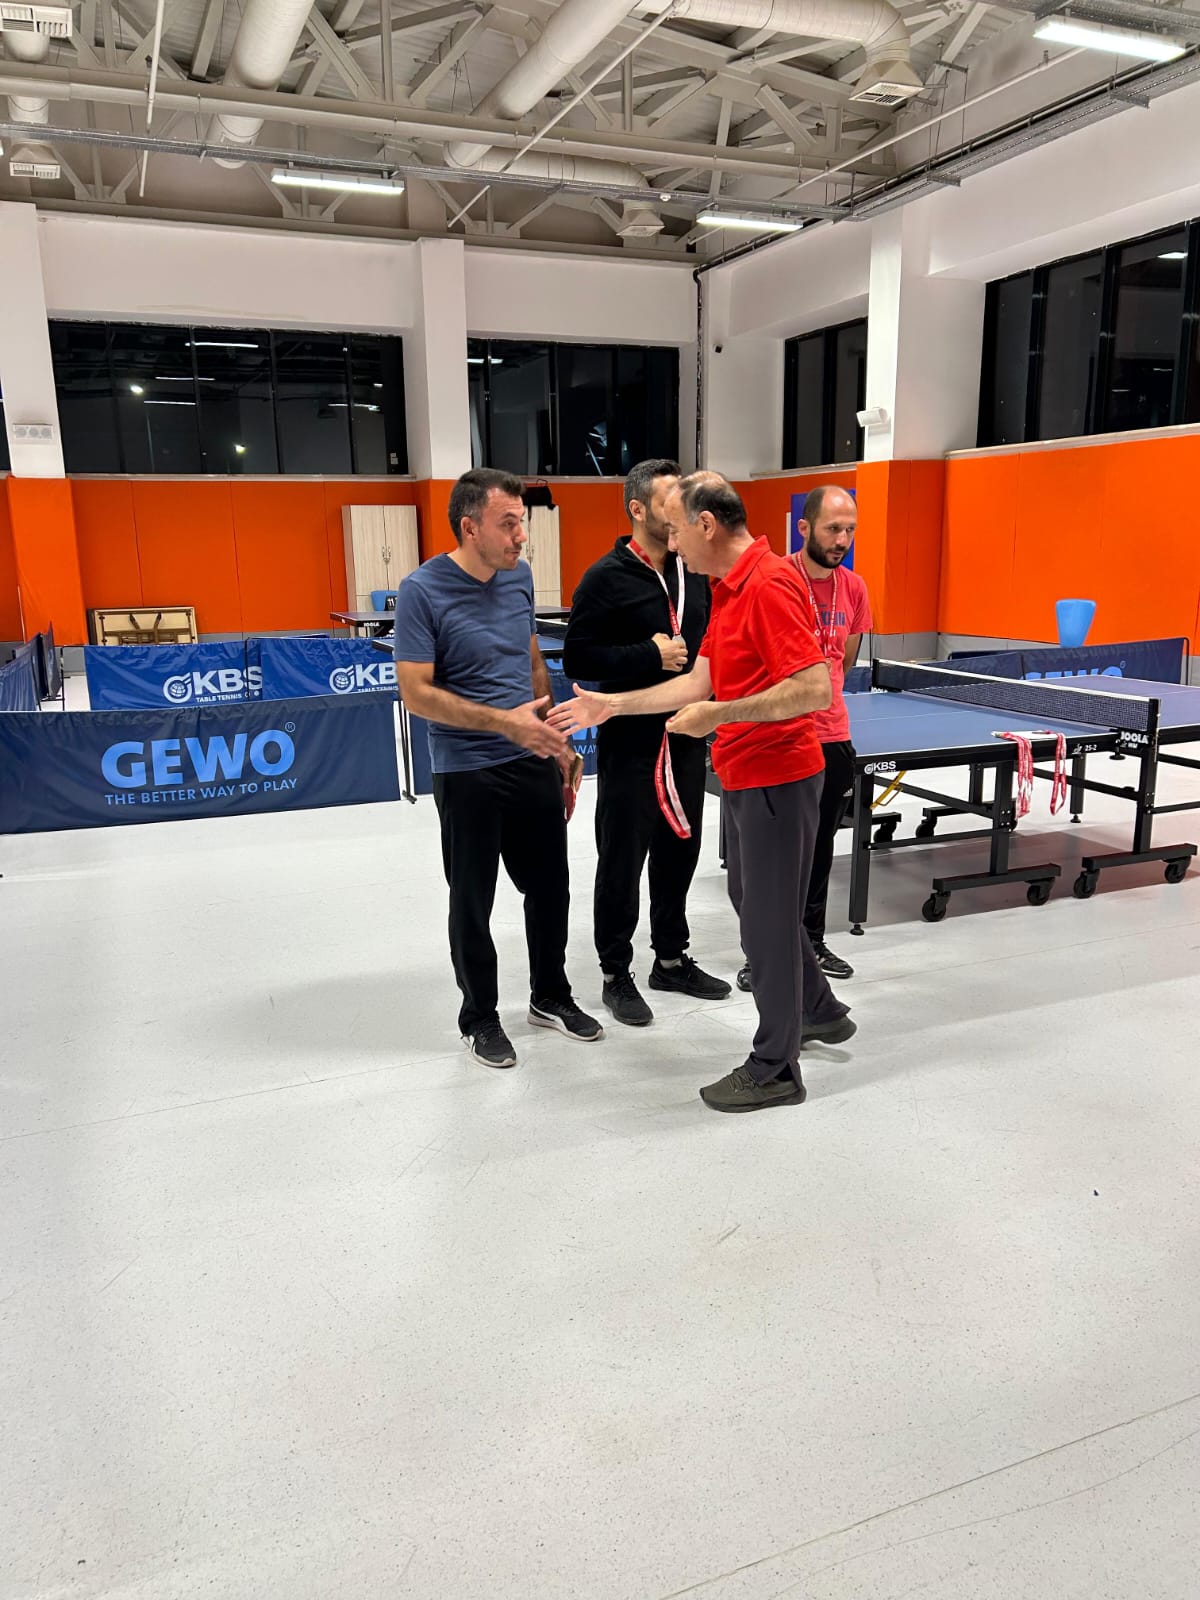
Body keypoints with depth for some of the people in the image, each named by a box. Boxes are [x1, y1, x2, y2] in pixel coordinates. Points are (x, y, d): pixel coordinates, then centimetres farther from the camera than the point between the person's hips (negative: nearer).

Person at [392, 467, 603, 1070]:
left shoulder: (519, 575, 4)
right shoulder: (423, 591, -14)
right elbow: (416, 692, -17)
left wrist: (556, 738, 15)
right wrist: (503, 721, -24)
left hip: (533, 762, 6)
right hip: (467, 772, -5)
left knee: (550, 886, 14)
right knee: (473, 900, 8)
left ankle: (550, 996, 35)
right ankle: (479, 1017, 26)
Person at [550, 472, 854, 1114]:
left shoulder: (769, 585, -20)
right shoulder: (727, 589, 12)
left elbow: (814, 688, -27)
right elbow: (700, 680, 15)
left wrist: (720, 716, -24)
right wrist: (611, 706, 14)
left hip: (777, 778, -10)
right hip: (746, 776, 10)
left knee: (767, 917, 1)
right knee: (753, 900, 23)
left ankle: (774, 1069, 17)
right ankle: (818, 1011, 42)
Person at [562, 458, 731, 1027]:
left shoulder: (694, 573, 10)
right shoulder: (607, 577, -10)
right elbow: (576, 659, -14)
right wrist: (649, 655, -21)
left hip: (686, 740, 7)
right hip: (630, 744, -6)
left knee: (679, 852, 15)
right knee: (622, 861, 4)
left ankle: (672, 959, 32)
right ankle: (616, 975, 18)